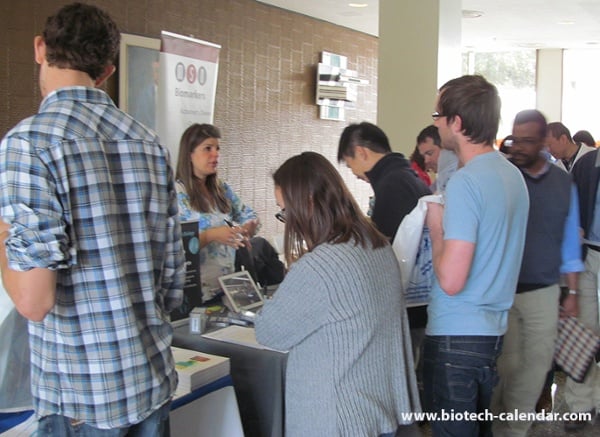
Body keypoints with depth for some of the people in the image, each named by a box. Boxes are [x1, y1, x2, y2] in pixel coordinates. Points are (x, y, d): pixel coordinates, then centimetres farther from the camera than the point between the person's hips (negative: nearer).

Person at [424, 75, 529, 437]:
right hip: (493, 327, 9)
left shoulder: (465, 182, -19)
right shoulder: (513, 174, 7)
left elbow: (451, 280, -23)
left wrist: (437, 228, -9)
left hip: (458, 335, -9)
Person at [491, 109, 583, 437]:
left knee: (535, 366, 11)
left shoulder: (563, 183, 5)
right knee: (505, 366, 4)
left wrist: (572, 293, 9)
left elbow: (569, 240, 9)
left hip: (543, 292, 3)